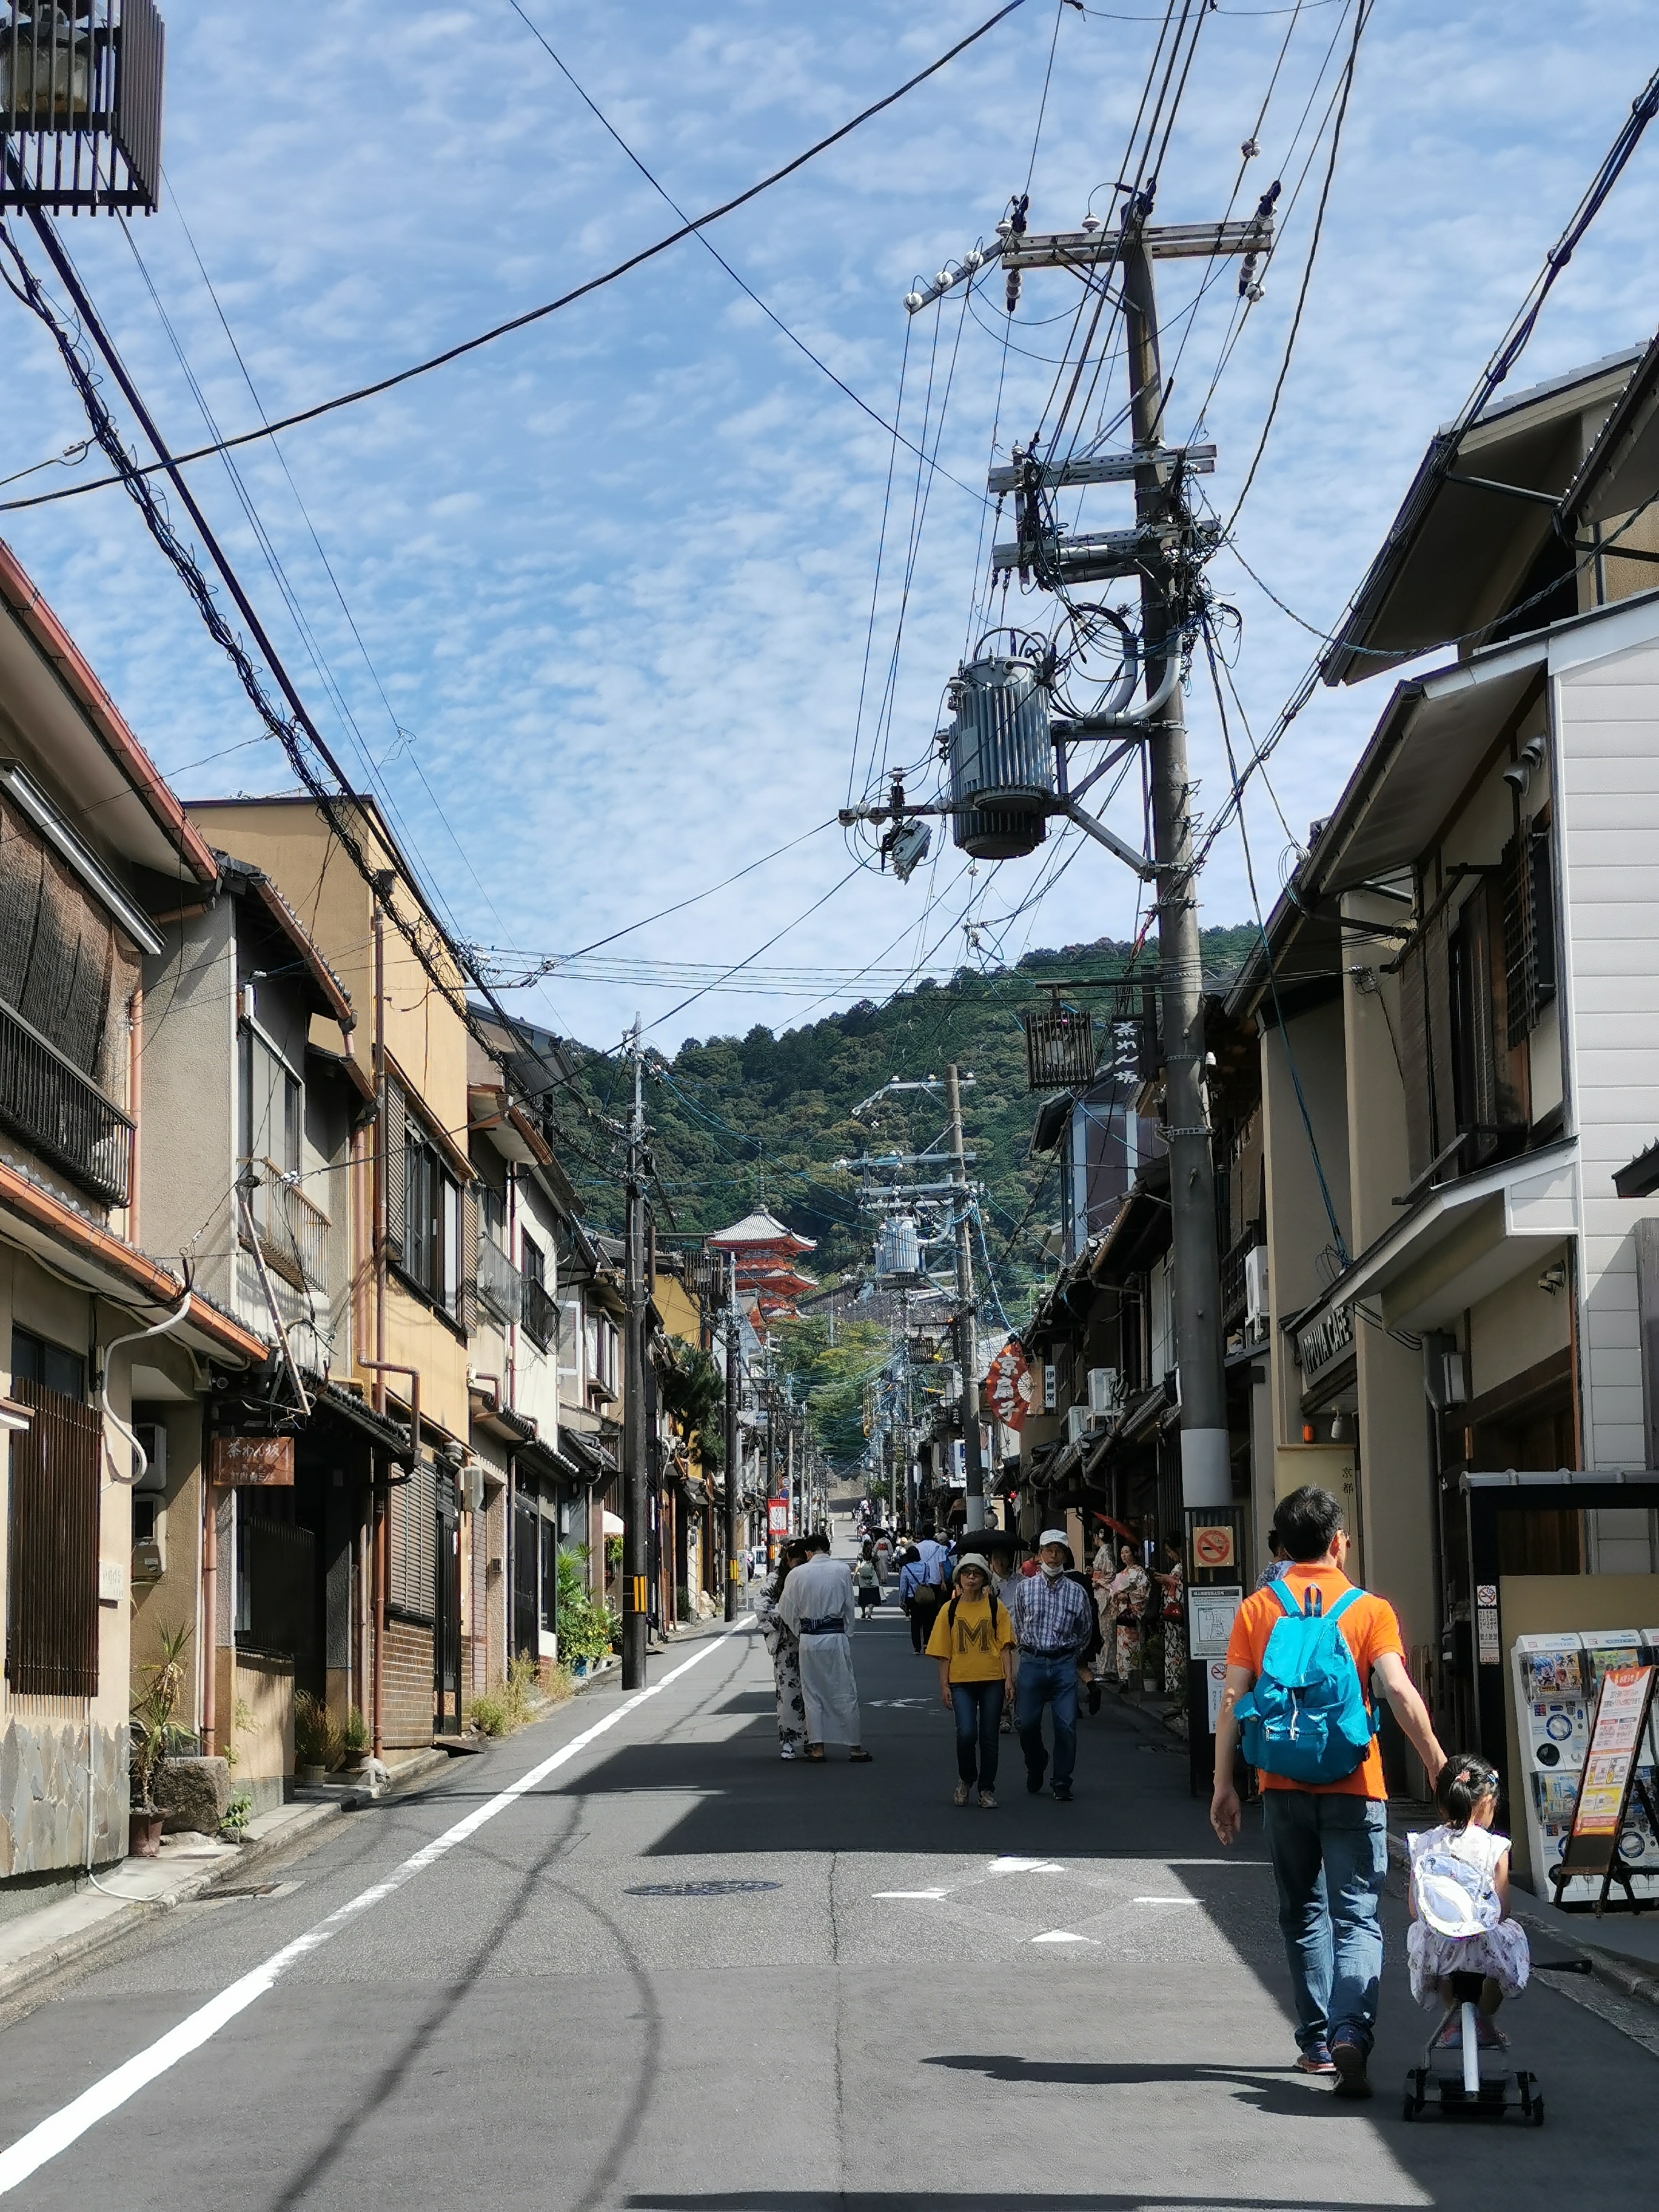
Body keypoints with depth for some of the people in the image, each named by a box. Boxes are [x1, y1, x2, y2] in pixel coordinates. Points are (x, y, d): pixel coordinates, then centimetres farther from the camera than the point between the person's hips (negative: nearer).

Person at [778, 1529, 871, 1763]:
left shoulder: (798, 1574, -3)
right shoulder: (842, 1570, -3)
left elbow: (786, 1611, 4)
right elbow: (849, 1606, 4)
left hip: (809, 1638, 0)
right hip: (836, 1636, 0)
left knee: (812, 1693, 9)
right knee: (845, 1692, 6)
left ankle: (817, 1747, 10)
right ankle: (856, 1747, 9)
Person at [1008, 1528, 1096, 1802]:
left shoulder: (1077, 1593, 5)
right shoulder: (1025, 1588, 5)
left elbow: (1086, 1632, 18)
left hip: (1064, 1664, 0)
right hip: (1032, 1663, 0)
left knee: (1066, 1726, -5)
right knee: (1027, 1723, -1)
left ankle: (1062, 1784, 6)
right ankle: (1036, 1767, 28)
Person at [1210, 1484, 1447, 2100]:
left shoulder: (1257, 1609, 3)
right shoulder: (1369, 1610, -3)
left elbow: (1232, 1702, 0)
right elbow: (1400, 1691, -14)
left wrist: (1224, 1785, 6)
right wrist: (1438, 1766, -9)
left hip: (1284, 1788, 2)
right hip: (1353, 1789, -2)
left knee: (1303, 1916, 17)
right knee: (1357, 1918, -1)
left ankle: (1317, 2043, 21)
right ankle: (1351, 2033, -21)